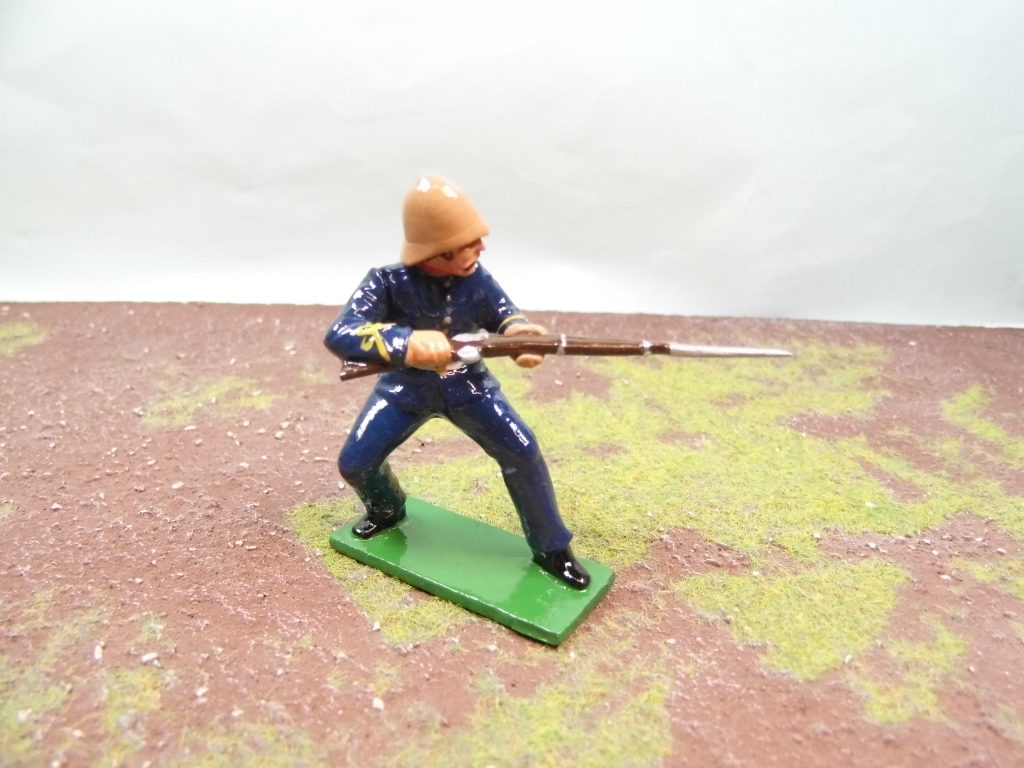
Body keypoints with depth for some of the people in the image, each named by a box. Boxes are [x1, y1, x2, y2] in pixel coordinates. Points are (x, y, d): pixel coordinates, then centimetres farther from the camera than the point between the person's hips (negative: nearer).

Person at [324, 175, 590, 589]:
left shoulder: (475, 277, -20)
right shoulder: (387, 282, -29)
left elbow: (504, 314, -3)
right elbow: (338, 335, -42)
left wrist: (519, 333, -31)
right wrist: (406, 342, -61)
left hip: (467, 384, 1)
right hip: (405, 388, 0)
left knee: (521, 450, -12)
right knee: (355, 462, -2)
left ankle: (551, 548, 7)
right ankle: (387, 510, 36)